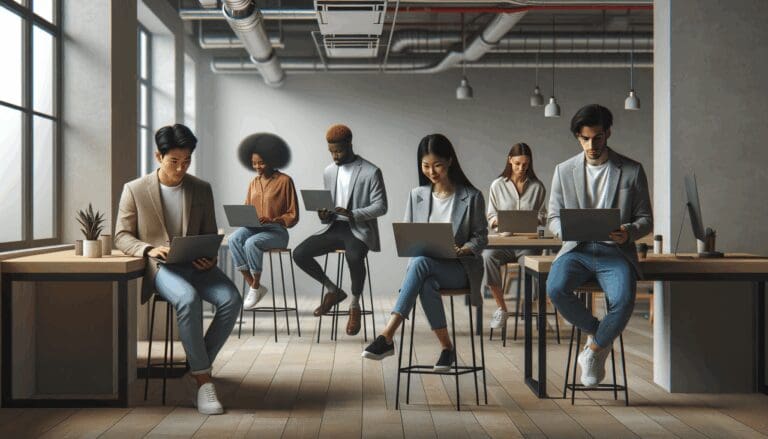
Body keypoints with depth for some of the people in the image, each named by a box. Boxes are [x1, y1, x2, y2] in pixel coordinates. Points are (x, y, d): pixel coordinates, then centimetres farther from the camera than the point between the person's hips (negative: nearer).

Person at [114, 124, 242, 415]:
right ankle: (203, 380, -26)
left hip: (195, 264, 3)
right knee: (188, 299, -36)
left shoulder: (202, 189, 10)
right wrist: (149, 250, -18)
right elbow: (122, 236, 3)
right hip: (160, 267, -3)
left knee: (231, 299, -26)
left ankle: (197, 369, -12)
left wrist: (209, 257, -9)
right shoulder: (134, 190, 3)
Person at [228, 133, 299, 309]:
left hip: (276, 231, -5)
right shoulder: (254, 182, 14)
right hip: (254, 228, 5)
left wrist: (271, 220, -20)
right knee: (234, 239, -27)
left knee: (251, 243, -35)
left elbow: (293, 216, -4)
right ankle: (253, 286, -21)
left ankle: (256, 287, -13)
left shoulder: (284, 181, -4)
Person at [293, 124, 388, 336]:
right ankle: (333, 290, 8)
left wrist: (353, 214, -23)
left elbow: (381, 206, -9)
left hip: (359, 229, -6)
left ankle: (355, 305, -11)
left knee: (354, 257, -38)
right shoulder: (329, 172, 11)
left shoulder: (371, 172, -7)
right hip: (334, 227, 6)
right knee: (299, 254, -14)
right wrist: (324, 214, -7)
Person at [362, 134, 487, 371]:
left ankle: (386, 337, -40)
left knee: (421, 263, -37)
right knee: (428, 285, -38)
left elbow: (480, 237, 3)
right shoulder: (417, 195, 10)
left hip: (460, 268, -2)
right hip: (425, 267, 3)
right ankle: (446, 347, -24)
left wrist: (461, 251, -17)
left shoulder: (471, 197, 0)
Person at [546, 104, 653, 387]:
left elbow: (645, 218, 8)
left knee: (623, 300, -32)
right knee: (555, 289, -30)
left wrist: (630, 232, -16)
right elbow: (553, 218, 11)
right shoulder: (564, 171, 10)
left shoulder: (632, 171, 6)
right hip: (577, 250, 2)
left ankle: (594, 351, -3)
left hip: (615, 251, -1)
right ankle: (597, 333, -2)